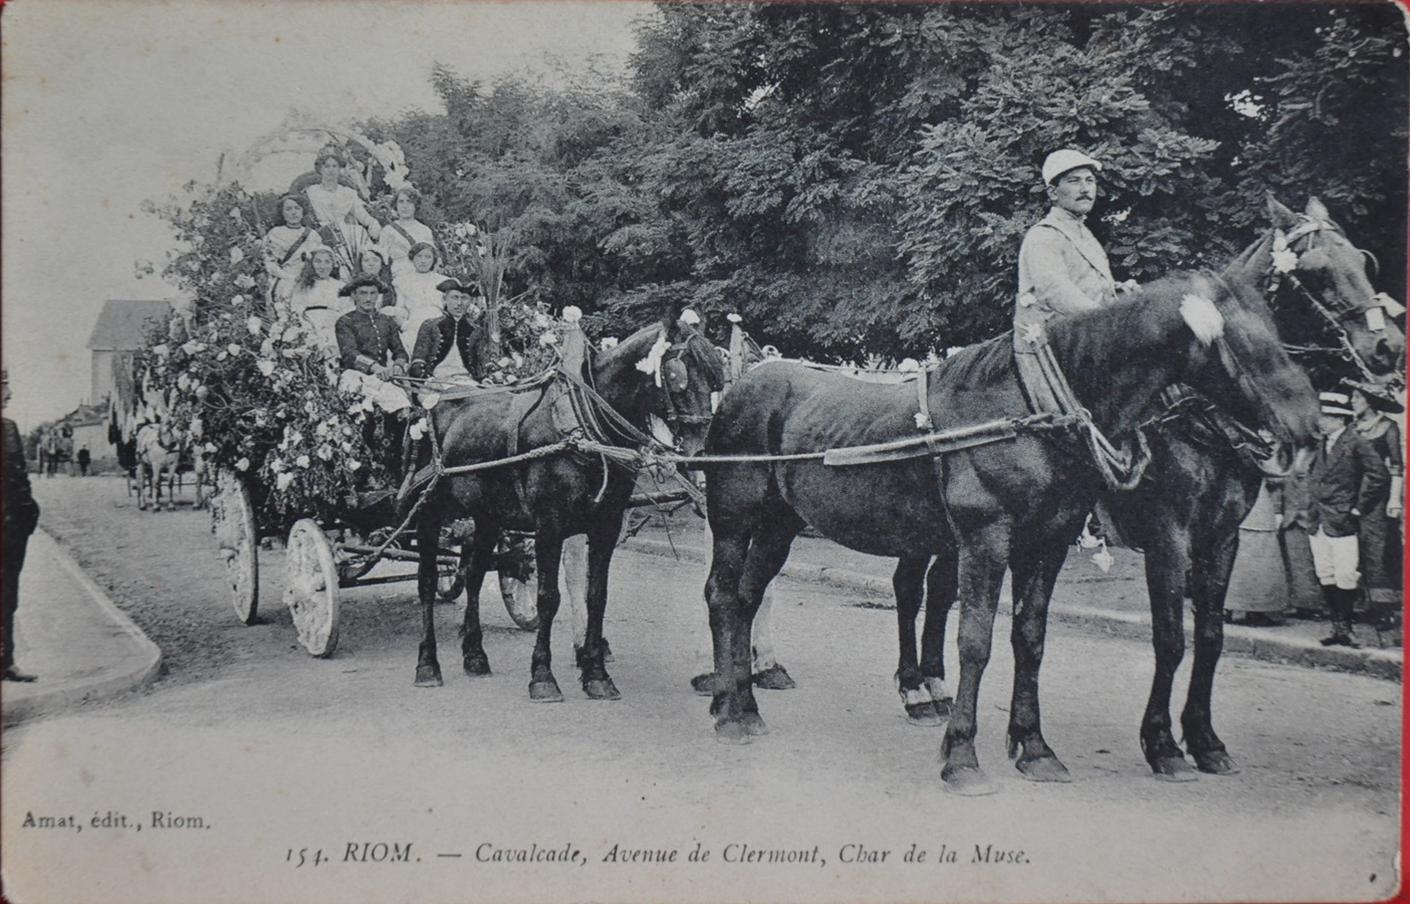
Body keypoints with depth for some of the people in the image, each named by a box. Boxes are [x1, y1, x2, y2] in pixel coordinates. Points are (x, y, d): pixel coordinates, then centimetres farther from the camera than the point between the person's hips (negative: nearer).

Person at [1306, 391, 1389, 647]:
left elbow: (1378, 475, -14)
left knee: (1345, 578, -6)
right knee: (1325, 577, 7)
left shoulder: (1356, 443, -8)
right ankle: (1337, 626, 15)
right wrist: (1312, 507, 14)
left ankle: (1345, 628, 3)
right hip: (1318, 521, 7)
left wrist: (1358, 508, -11)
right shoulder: (1322, 444, 13)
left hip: (1341, 521, -7)